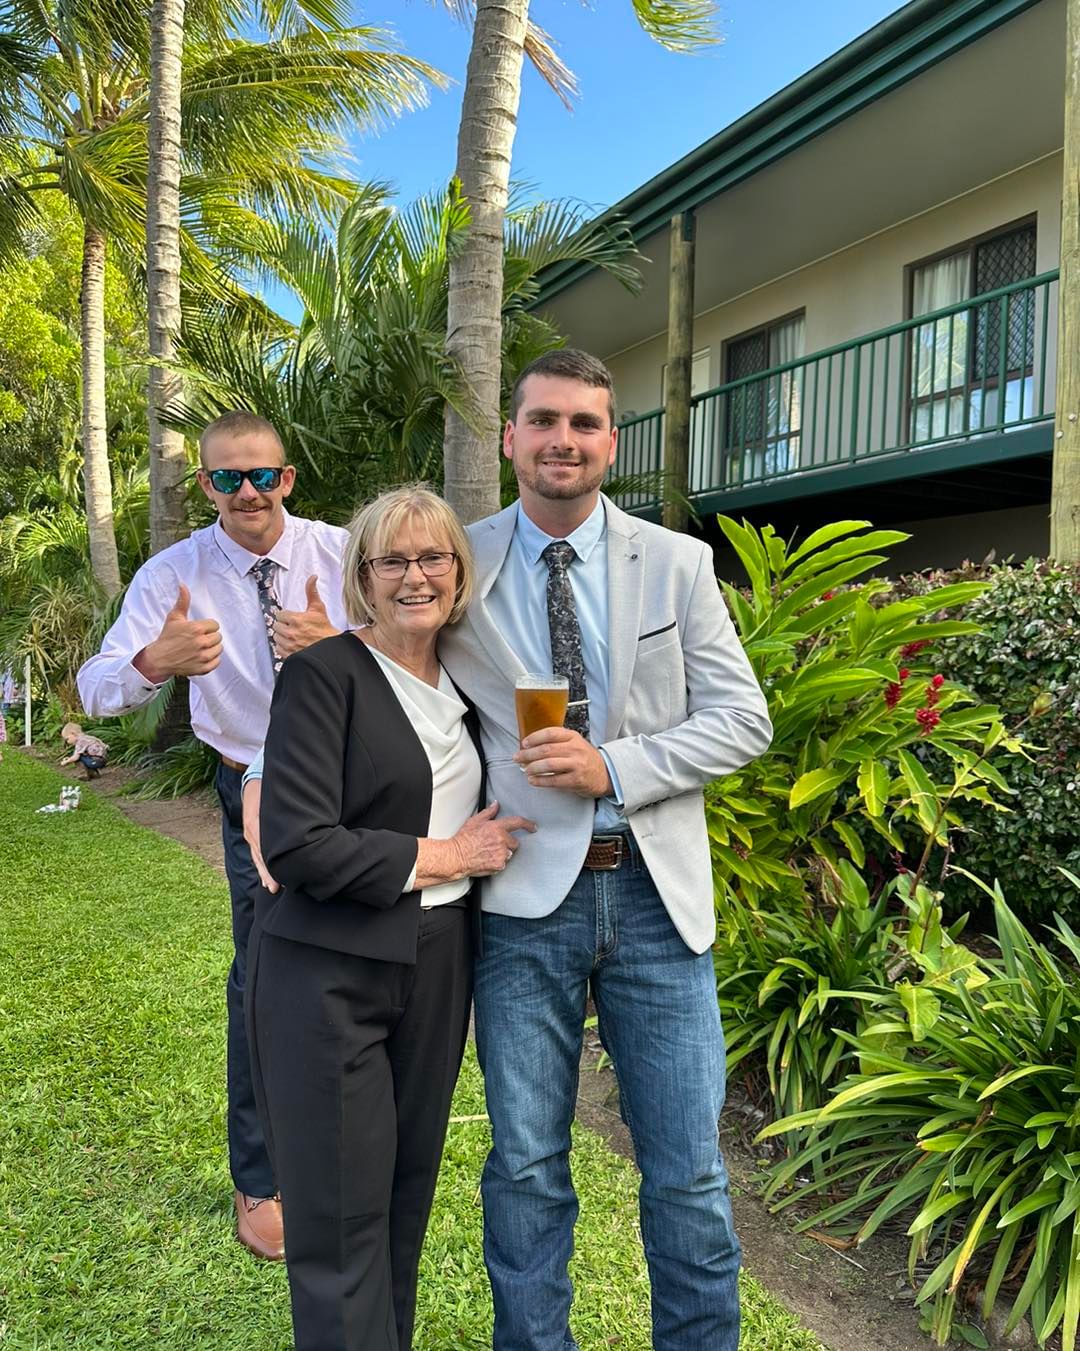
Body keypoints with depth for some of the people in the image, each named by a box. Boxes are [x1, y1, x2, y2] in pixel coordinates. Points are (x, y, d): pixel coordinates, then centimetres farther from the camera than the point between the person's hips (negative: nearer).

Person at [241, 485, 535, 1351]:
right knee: (342, 1218, 5)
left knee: (410, 1192, 19)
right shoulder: (326, 673, -12)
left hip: (439, 970, 6)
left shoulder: (461, 681, 9)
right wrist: (444, 856, -13)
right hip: (332, 976, -6)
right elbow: (297, 845, -19)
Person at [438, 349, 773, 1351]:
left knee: (687, 1170, 12)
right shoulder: (461, 567, 1)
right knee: (526, 1165, 15)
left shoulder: (677, 564, 2)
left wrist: (615, 768, -13)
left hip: (654, 893, 1)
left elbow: (742, 719, 0)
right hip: (523, 896, 0)